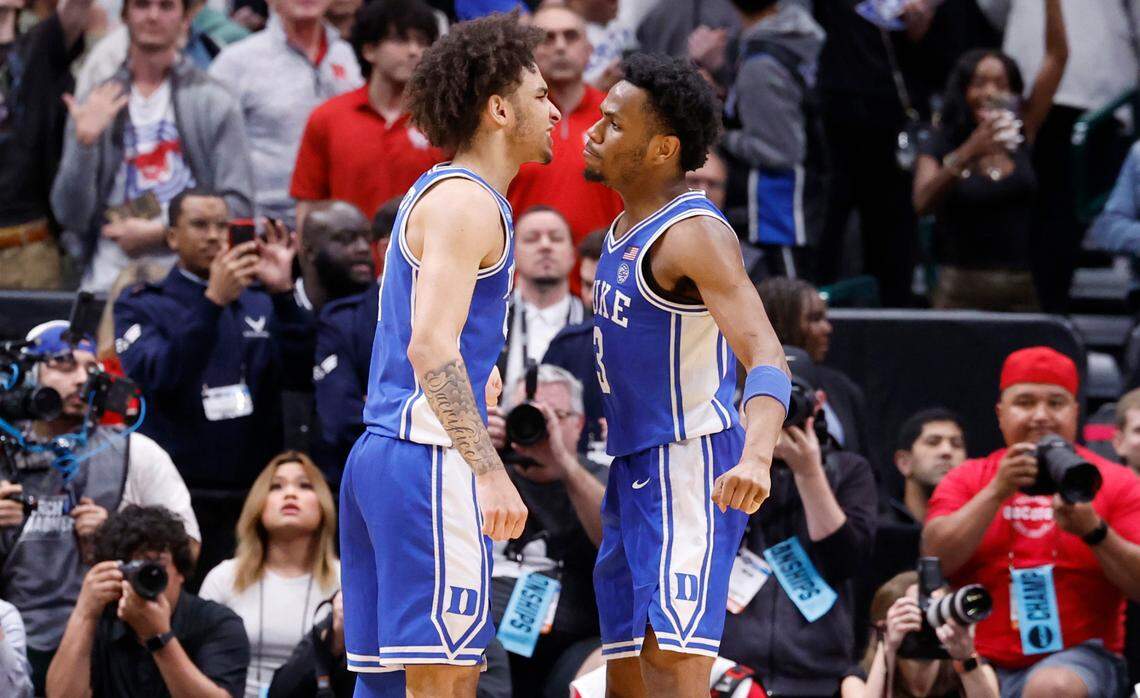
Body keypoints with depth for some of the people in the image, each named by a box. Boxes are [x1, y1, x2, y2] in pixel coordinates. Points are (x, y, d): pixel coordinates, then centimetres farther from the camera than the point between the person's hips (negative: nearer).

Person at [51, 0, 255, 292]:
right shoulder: (94, 108, 10)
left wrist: (157, 232, -8)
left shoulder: (214, 102, 5)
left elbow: (237, 205, 0)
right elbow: (72, 217, 5)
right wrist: (84, 142, -9)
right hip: (110, 277, 1)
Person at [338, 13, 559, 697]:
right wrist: (492, 473, -28)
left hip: (381, 452, 10)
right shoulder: (465, 204, -10)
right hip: (431, 459, -10)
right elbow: (431, 347, -21)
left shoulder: (435, 194, 21)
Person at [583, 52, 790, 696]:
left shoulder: (696, 233, -18)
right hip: (639, 472, 10)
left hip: (694, 468, -10)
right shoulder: (630, 227, 14)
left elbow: (767, 361, -30)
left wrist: (757, 458, -49)